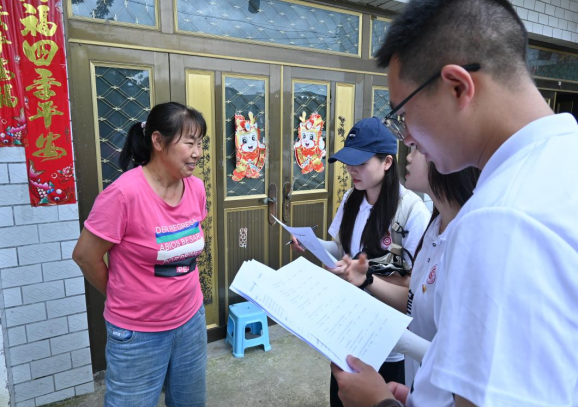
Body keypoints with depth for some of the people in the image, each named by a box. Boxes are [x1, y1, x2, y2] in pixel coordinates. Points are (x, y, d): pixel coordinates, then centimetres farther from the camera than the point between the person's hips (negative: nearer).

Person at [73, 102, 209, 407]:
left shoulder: (196, 188, -5)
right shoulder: (124, 193, -24)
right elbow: (85, 256, -13)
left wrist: (180, 288, 11)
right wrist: (122, 297, 0)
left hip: (191, 320, 6)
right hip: (138, 332, -5)